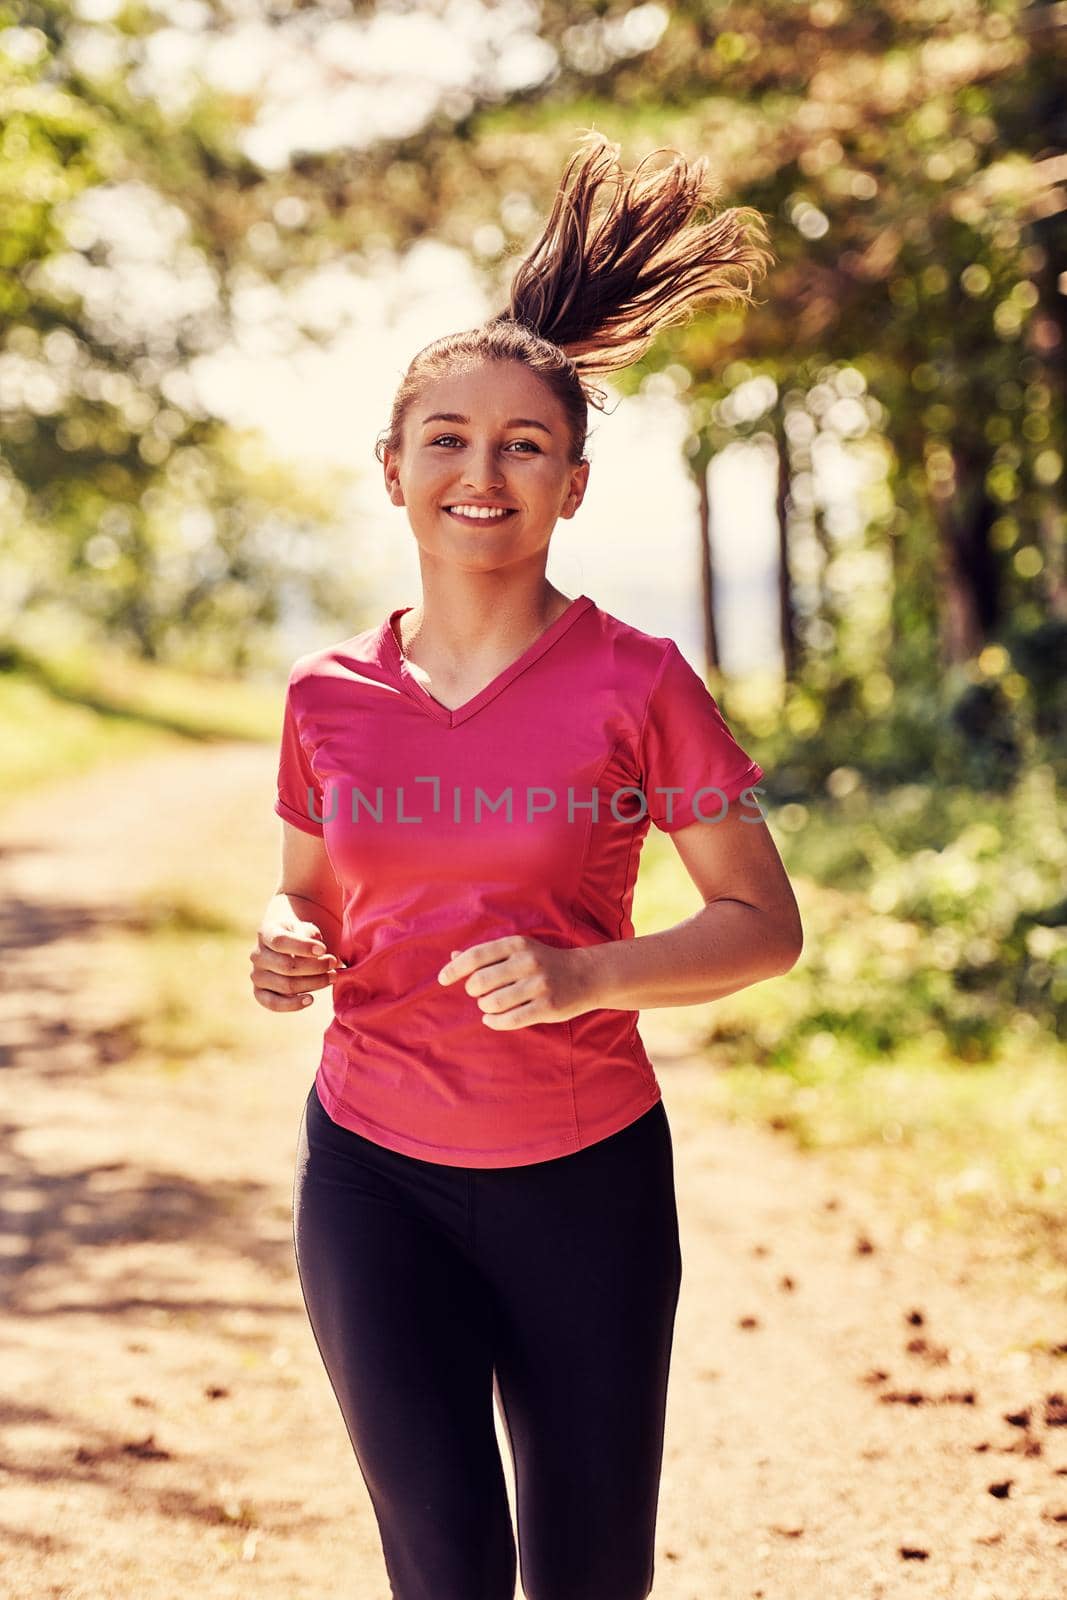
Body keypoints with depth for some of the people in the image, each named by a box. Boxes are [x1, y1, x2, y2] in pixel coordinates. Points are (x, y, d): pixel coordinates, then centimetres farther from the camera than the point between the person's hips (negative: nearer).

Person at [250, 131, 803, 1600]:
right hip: (372, 1169, 2)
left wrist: (584, 975, -21)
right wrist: (290, 950, -8)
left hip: (586, 1174, -1)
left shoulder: (635, 684, -8)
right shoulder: (329, 696, 1)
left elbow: (766, 924, -5)